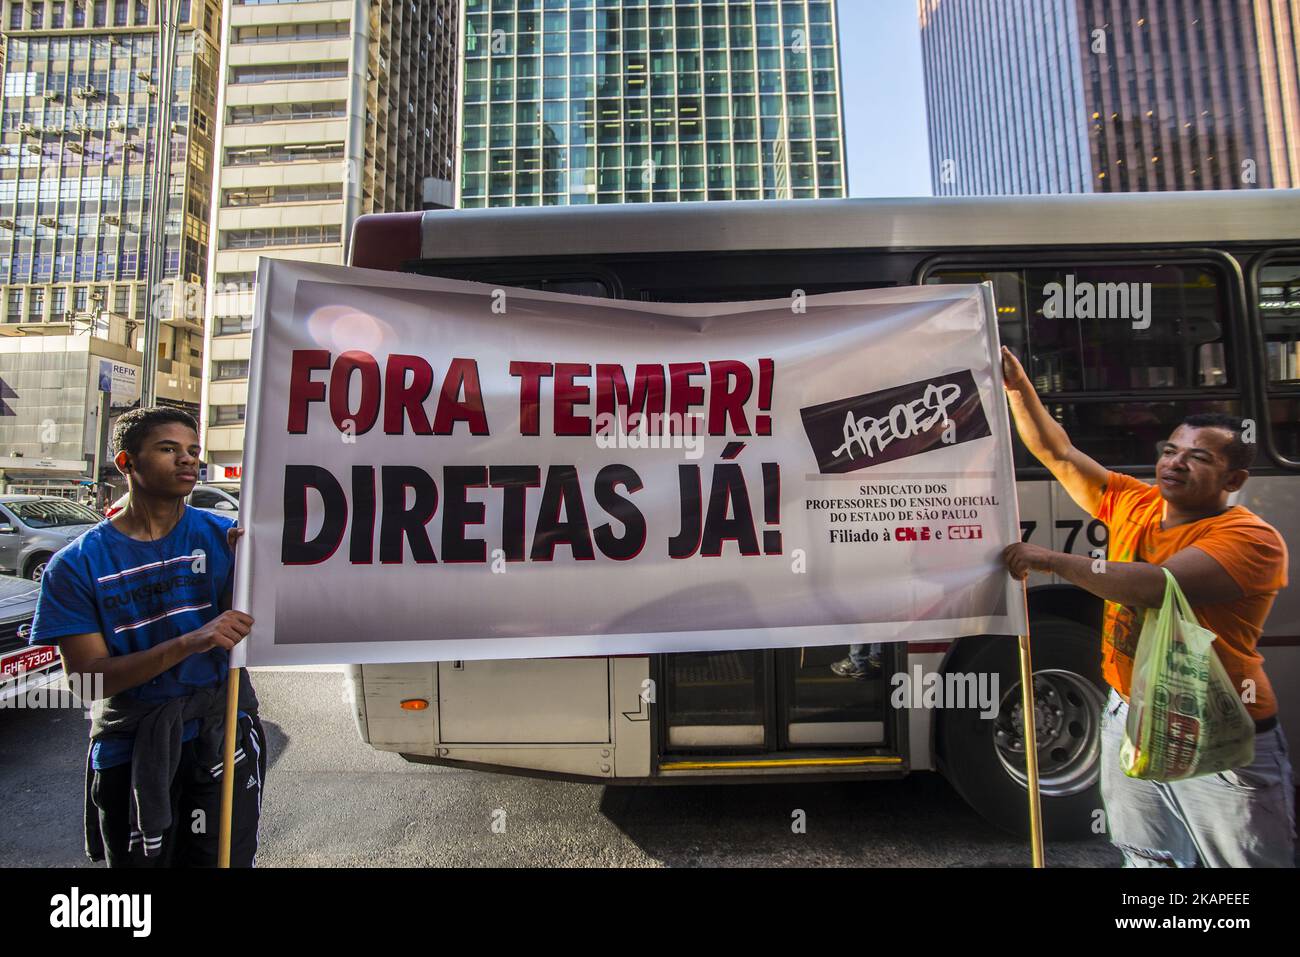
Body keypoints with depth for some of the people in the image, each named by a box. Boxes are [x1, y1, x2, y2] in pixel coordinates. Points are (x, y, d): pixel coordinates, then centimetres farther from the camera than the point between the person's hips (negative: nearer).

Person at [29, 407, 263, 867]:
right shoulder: (76, 564, -4)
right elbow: (88, 677, -11)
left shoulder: (222, 535, -2)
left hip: (221, 732, 0)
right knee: (138, 860, 16)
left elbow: (247, 629, -5)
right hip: (129, 749, 0)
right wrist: (190, 643, -27)